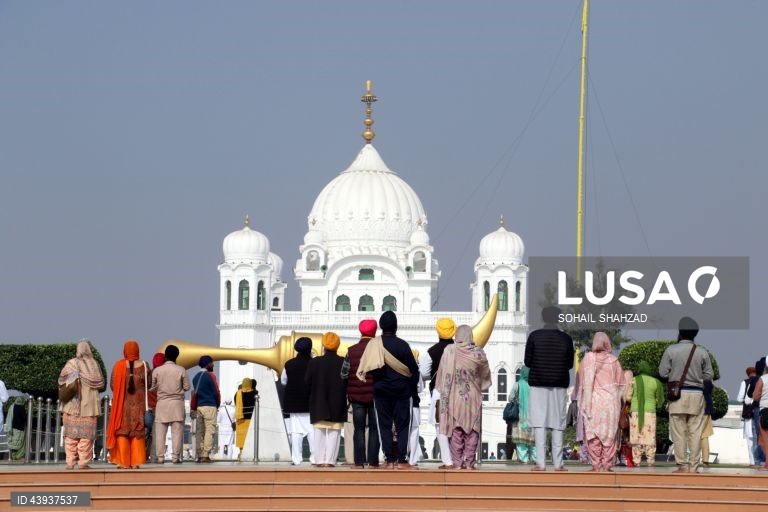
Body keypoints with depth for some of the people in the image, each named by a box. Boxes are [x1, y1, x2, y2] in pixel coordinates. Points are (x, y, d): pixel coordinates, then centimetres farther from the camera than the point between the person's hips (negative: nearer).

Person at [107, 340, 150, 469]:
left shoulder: (118, 366, -6)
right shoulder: (143, 366, -4)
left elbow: (112, 385, -1)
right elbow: (148, 385, -2)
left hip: (122, 403, -1)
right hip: (139, 403, 1)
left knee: (122, 432, 5)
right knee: (137, 432, 6)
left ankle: (123, 462, 0)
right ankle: (136, 462, 2)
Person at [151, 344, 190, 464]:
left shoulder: (157, 371, -3)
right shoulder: (181, 370, -4)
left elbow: (153, 388, 3)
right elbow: (187, 387, 0)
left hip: (162, 403, 1)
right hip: (177, 403, -1)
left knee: (160, 432, 3)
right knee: (177, 432, 1)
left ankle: (160, 457, 1)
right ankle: (175, 457, -3)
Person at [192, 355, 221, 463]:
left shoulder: (196, 377, 12)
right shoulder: (210, 375, -7)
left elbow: (195, 393, 12)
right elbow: (216, 392, -6)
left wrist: (194, 408, 14)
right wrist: (218, 405, 9)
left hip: (198, 406, 6)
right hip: (210, 406, -6)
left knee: (199, 432, 7)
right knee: (209, 431, -6)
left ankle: (200, 455, 5)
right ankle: (206, 456, -14)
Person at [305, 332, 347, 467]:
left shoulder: (314, 362, -7)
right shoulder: (343, 363, -9)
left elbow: (307, 382, -2)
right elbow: (348, 383, -5)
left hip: (318, 405, 1)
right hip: (337, 405, -1)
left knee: (319, 433, 10)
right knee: (334, 433, 3)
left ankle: (320, 459, 8)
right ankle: (330, 460, -3)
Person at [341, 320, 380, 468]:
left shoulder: (351, 351, -2)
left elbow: (343, 374, 2)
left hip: (356, 396, 1)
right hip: (376, 395, -1)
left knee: (359, 429, 6)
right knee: (374, 429, 5)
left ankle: (359, 461, 2)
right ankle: (372, 461, 2)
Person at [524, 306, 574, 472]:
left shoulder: (534, 336, -4)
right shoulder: (566, 339, -1)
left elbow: (527, 361, -1)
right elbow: (570, 364, 5)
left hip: (538, 384, -1)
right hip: (559, 385, 1)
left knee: (539, 423, 0)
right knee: (557, 424, 6)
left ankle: (541, 462, -7)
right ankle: (558, 463, 4)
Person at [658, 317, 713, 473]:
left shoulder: (671, 350, -4)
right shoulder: (702, 352, 1)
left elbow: (663, 372, -1)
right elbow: (709, 375, 5)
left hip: (678, 394, -2)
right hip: (697, 394, 2)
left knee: (678, 432, 2)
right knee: (695, 432, 4)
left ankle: (682, 465, -2)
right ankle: (694, 466, 2)